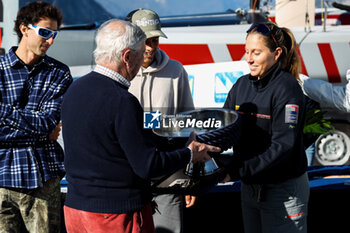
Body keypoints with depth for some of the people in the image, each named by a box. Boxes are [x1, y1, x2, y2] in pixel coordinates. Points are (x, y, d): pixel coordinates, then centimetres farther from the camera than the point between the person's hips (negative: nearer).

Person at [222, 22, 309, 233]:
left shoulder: (287, 88, -16)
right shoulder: (242, 85, 6)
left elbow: (283, 147, -23)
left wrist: (235, 171, -27)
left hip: (283, 191, -7)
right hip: (250, 188, 7)